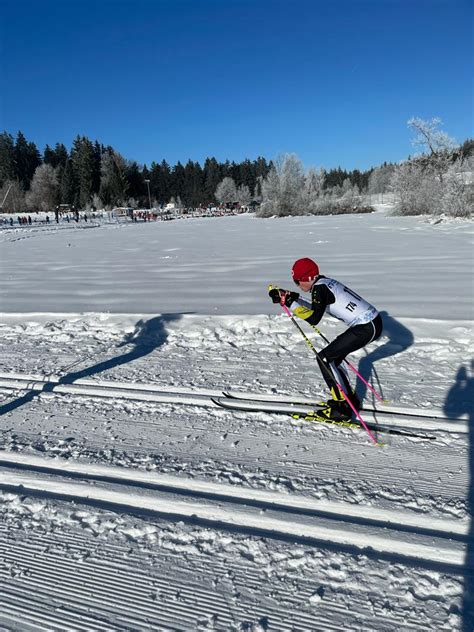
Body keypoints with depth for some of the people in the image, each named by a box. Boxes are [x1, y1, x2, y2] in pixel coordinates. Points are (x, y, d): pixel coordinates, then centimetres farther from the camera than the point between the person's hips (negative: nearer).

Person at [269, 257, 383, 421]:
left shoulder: (319, 287, -15)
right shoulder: (325, 282, 13)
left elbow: (314, 318, -25)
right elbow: (317, 309, 25)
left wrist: (289, 303, -21)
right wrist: (294, 298, 16)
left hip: (367, 328, -10)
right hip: (372, 322, 10)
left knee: (325, 358, -6)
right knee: (332, 357, 15)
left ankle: (343, 408, -1)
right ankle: (350, 399, 26)